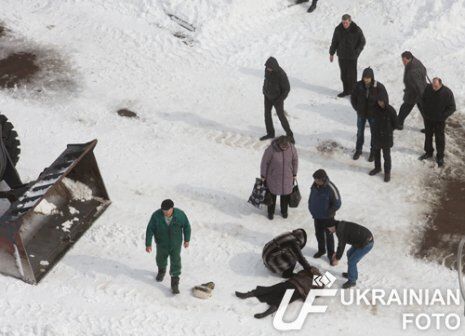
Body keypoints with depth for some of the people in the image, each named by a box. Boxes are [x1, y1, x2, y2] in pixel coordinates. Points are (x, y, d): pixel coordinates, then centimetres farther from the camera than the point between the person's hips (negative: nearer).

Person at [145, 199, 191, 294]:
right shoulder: (156, 215, -24)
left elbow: (186, 226, -6)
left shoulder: (180, 214, -22)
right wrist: (148, 244, -13)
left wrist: (187, 240, 2)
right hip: (162, 244, 1)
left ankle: (175, 284, 11)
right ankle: (162, 270, 57)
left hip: (175, 244, -1)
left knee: (175, 263, -1)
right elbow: (150, 229, -15)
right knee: (161, 259, 24)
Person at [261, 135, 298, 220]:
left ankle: (284, 211, 42)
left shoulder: (292, 148, -16)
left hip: (287, 177, 2)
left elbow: (295, 161, 1)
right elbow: (265, 162, -12)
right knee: (272, 195, 14)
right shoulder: (271, 149, -25)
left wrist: (294, 174, 9)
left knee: (286, 195, 17)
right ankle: (270, 212, 36)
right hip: (273, 177, -2)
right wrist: (263, 176, -4)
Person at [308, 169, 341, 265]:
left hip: (327, 217, -5)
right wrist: (311, 209, 4)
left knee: (329, 236, 11)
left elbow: (337, 204, -19)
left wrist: (327, 213, -14)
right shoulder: (315, 185, -11)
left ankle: (331, 254, 29)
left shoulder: (331, 189, -28)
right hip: (316, 216, 6)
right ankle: (321, 250, 45)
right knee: (318, 234, 22)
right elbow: (311, 197, 7)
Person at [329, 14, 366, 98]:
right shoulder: (338, 29, -3)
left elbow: (362, 42, -2)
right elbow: (334, 42, 8)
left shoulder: (356, 30, -11)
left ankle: (353, 91, 13)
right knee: (343, 74, 9)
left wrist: (356, 51, -14)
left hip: (352, 56, -3)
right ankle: (346, 91, 22)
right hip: (341, 56, 3)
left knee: (351, 74, 0)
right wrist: (331, 53, 11)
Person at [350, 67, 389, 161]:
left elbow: (385, 101, -10)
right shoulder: (359, 85, -15)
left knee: (374, 133, 12)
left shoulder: (379, 87, -21)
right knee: (360, 132, 18)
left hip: (373, 114, -2)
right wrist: (357, 108, -1)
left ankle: (373, 152, 29)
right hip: (361, 114, 2)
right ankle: (358, 150, 36)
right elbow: (353, 97, 2)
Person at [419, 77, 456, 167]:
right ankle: (428, 152, 40)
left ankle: (440, 157, 23)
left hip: (439, 120, -3)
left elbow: (452, 108, -13)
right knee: (428, 136, 20)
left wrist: (443, 116, -20)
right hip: (428, 118, 3)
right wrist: (425, 111, -2)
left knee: (440, 139, 7)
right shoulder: (428, 88, -13)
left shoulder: (447, 93, -22)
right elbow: (423, 100, 6)